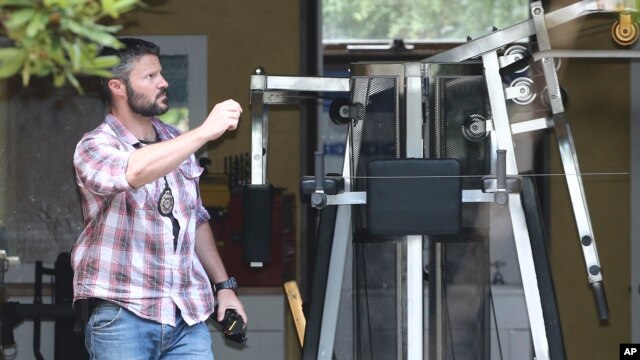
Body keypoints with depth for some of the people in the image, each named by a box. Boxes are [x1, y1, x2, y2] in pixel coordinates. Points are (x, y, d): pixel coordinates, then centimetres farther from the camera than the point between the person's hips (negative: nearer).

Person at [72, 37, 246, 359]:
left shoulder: (176, 142, 13)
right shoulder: (94, 147, -7)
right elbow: (134, 172, -30)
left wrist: (223, 285, 18)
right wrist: (205, 132, -31)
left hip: (189, 314, 5)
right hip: (123, 314, -5)